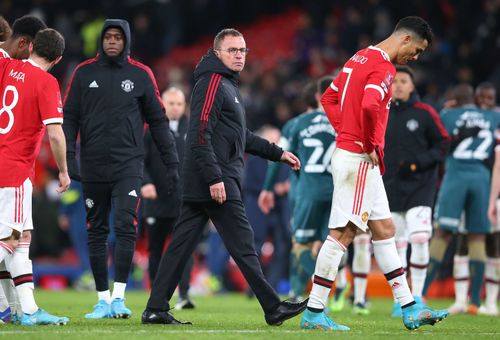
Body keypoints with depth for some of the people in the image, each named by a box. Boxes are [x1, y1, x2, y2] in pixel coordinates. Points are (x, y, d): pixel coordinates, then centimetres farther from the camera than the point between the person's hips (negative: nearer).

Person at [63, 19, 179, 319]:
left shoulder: (141, 75, 4)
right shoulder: (85, 73, 6)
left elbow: (158, 120, 8)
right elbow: (70, 117, 7)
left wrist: (171, 162, 4)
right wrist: (69, 156, -5)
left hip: (129, 165, -2)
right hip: (93, 167, 2)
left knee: (126, 226, -14)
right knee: (97, 232, 5)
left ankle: (119, 297, -13)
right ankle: (103, 300, 11)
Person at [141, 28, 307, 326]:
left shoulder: (229, 85, 22)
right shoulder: (212, 83, -10)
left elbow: (242, 137, 32)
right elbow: (201, 134, -19)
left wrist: (278, 153, 31)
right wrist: (214, 178, -23)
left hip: (199, 186, 10)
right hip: (216, 182, -10)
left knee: (182, 243, 7)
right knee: (242, 243, -5)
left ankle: (156, 309, 6)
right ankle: (273, 308, -1)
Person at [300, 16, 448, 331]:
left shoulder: (360, 58, 15)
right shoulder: (384, 68, -14)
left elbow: (329, 98, 22)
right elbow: (369, 106, -31)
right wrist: (371, 146, -17)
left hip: (347, 150, 10)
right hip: (359, 160, -10)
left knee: (384, 230, 12)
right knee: (342, 233, -7)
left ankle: (410, 309, 16)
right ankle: (314, 312, -4)